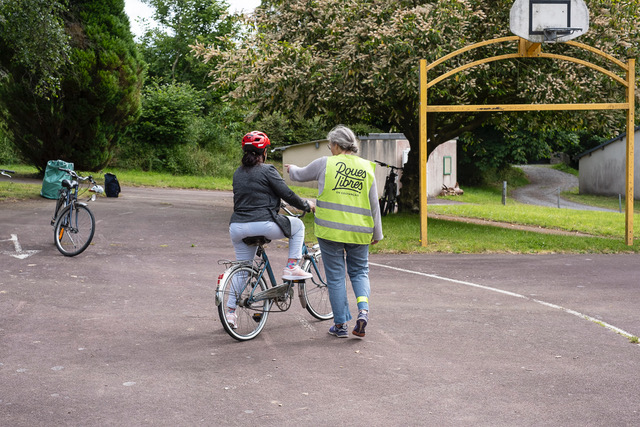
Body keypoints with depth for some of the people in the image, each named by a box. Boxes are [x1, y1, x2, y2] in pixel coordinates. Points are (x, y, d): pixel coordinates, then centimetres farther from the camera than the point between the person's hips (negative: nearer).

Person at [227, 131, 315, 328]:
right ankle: (292, 268, 12)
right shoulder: (267, 170, -4)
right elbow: (287, 195, -5)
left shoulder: (238, 173, 15)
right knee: (297, 225, 19)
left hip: (237, 228, 6)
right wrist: (307, 205, 11)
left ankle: (230, 311, 15)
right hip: (263, 225, -6)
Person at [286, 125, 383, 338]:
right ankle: (363, 310, -7)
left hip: (331, 229, -2)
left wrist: (291, 168, 37)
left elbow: (300, 175, 14)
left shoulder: (326, 164, -3)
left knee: (335, 276, 7)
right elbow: (374, 204, 8)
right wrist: (377, 233, 16)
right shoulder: (367, 168, 5)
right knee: (359, 271, 17)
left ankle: (340, 324, 11)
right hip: (359, 231, 3)